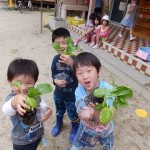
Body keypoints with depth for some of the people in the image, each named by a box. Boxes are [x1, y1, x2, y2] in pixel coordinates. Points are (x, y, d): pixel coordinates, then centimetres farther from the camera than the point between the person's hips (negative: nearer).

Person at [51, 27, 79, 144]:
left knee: (73, 114, 18)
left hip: (71, 94, -4)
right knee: (59, 111, 30)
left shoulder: (74, 58, -24)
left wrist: (71, 63, -46)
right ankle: (59, 124, 59)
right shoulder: (56, 58, -10)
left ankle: (75, 129, 48)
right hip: (58, 93, 4)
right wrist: (56, 81, -23)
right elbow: (53, 73, -1)